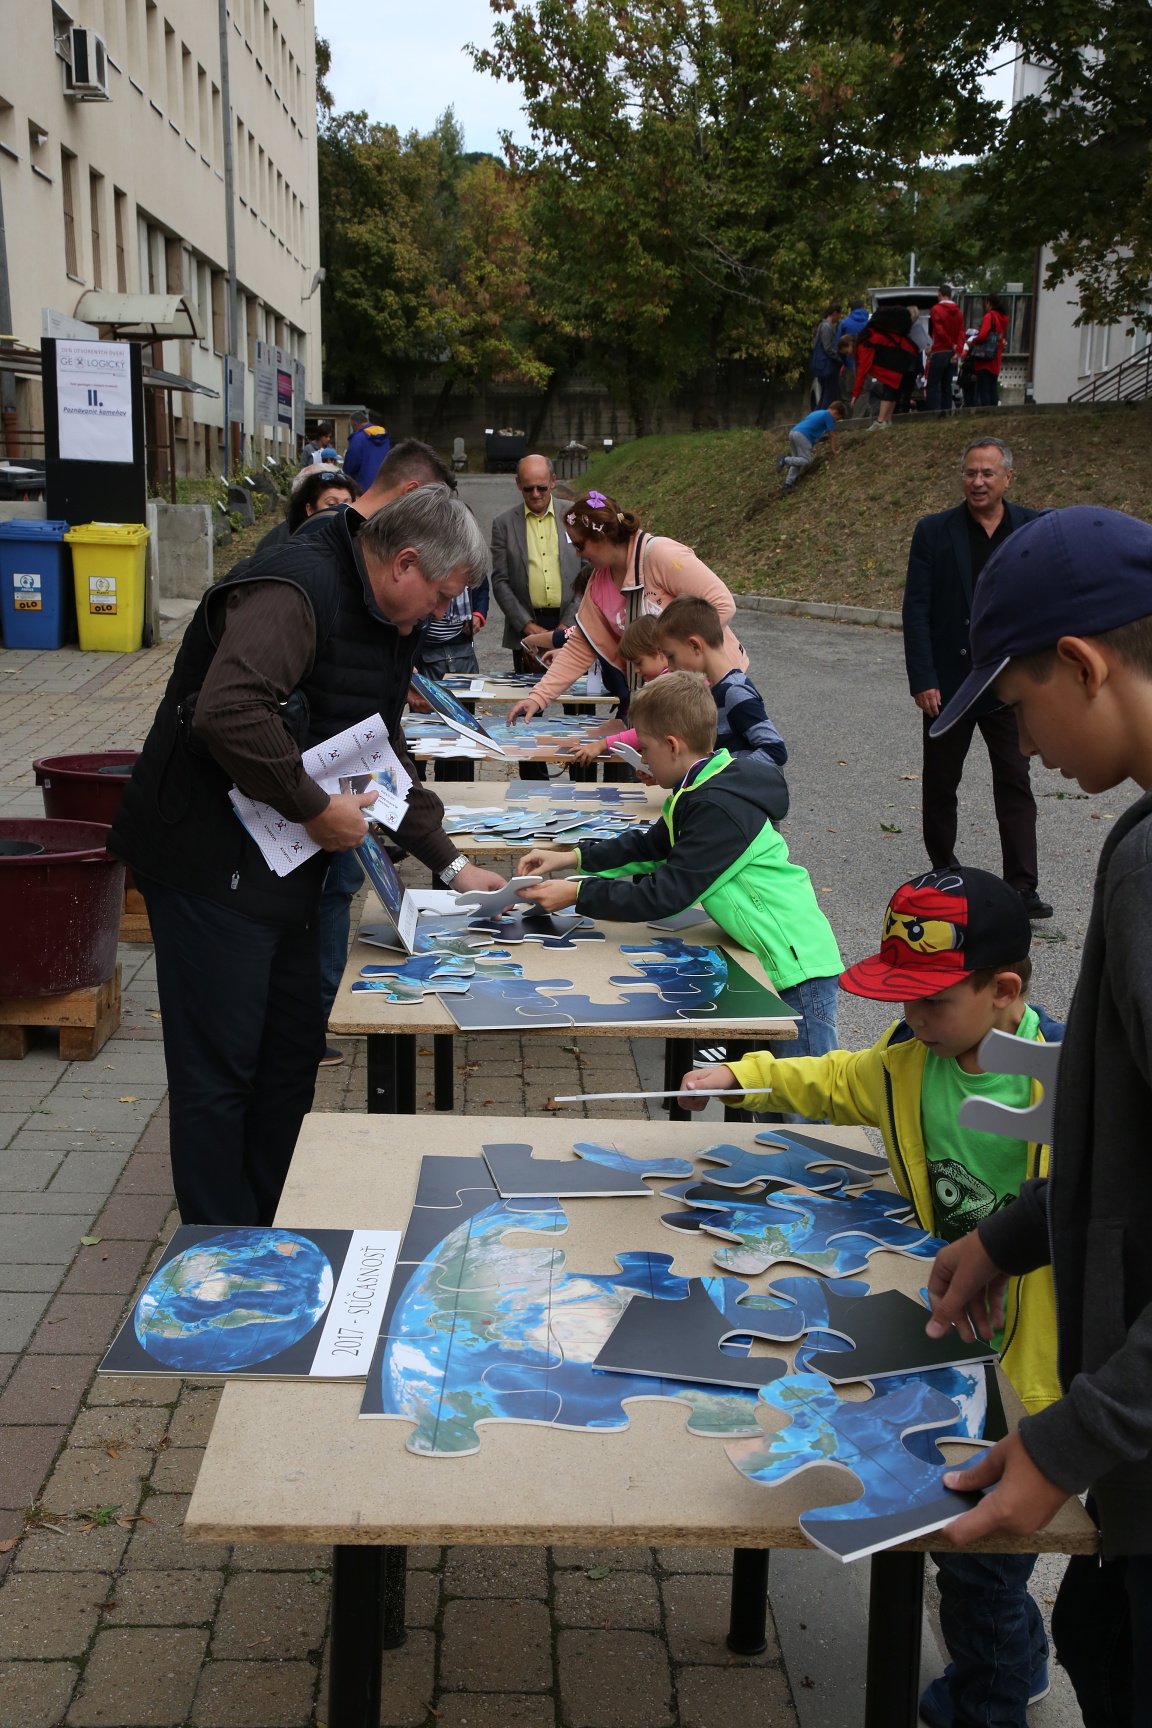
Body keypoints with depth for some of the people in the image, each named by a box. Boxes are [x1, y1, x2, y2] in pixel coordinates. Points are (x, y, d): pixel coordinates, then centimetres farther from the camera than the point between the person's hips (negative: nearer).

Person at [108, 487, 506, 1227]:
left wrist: (449, 862, 18)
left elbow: (385, 755, 22)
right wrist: (317, 809, -25)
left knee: (292, 1057, 15)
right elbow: (228, 714, -37)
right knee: (219, 1072, -1)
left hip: (287, 867, 10)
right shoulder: (294, 591, -21)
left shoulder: (386, 620, 13)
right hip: (212, 867, -10)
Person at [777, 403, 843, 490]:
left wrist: (812, 447, 45)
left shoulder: (818, 412, 30)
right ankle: (785, 460, -25)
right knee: (806, 461, -10)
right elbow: (832, 436, 8)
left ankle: (788, 484, 1)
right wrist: (834, 451, 18)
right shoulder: (828, 416, 5)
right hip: (802, 435, -9)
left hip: (793, 432, 9)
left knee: (797, 461, 12)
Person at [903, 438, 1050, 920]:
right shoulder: (934, 531, -3)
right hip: (949, 681, 0)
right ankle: (944, 874, 28)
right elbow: (916, 609, -5)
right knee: (940, 782, 11)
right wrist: (923, 681, -12)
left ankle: (1022, 886, 2)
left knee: (1015, 782, -1)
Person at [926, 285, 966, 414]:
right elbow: (962, 334, 2)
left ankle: (934, 412, -14)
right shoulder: (958, 312, 11)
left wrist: (952, 345, -3)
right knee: (947, 385, 10)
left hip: (939, 352, -6)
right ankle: (947, 412, 8)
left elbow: (940, 331, -14)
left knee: (933, 385, -5)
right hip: (952, 353, 6)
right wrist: (957, 351, -5)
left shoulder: (936, 309, -7)